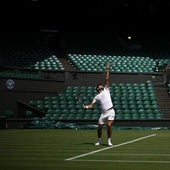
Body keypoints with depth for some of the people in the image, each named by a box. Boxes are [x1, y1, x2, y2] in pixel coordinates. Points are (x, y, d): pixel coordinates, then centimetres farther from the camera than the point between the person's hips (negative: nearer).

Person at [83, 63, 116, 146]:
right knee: (99, 127, 3)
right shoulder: (97, 97, 14)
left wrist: (107, 69, 3)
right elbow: (91, 105, 10)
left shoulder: (106, 90, 9)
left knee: (109, 126, -17)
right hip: (103, 113, 3)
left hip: (110, 112, -3)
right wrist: (86, 107, -9)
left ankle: (109, 140, -3)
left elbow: (107, 79, 5)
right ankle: (99, 140, 25)